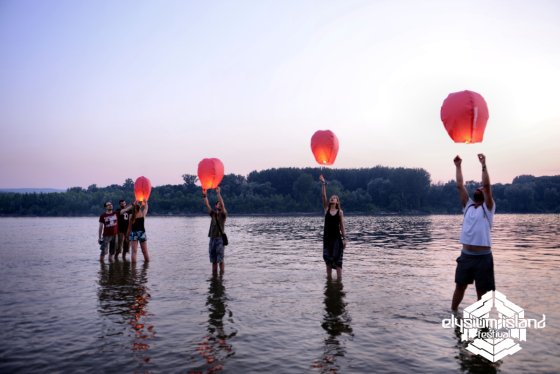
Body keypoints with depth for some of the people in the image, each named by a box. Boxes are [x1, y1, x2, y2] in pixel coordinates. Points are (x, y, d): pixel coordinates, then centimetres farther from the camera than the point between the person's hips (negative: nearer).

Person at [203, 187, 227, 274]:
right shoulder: (213, 214, 14)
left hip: (219, 238, -5)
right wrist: (205, 195, -7)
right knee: (213, 260, 8)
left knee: (220, 260, -4)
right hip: (212, 238, 5)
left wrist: (218, 193, -19)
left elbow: (222, 204, -14)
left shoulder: (223, 214, 1)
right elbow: (207, 205, 4)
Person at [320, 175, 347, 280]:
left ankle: (339, 277, 1)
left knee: (337, 258, -4)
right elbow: (323, 196, -3)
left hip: (337, 237, -2)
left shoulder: (340, 212, 2)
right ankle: (328, 277, 16)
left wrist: (344, 238, -3)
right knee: (327, 257, 5)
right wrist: (323, 183, -11)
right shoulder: (326, 209, 6)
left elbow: (342, 226, 2)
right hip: (327, 237, 2)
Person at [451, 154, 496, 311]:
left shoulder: (488, 207, -1)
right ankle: (453, 313, 27)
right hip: (466, 255, 4)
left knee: (482, 291, 5)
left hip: (483, 257, -4)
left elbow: (487, 185, -14)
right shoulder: (468, 205, 11)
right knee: (460, 286, 14)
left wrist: (483, 165, -16)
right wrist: (458, 166, 4)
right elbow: (460, 186, 6)